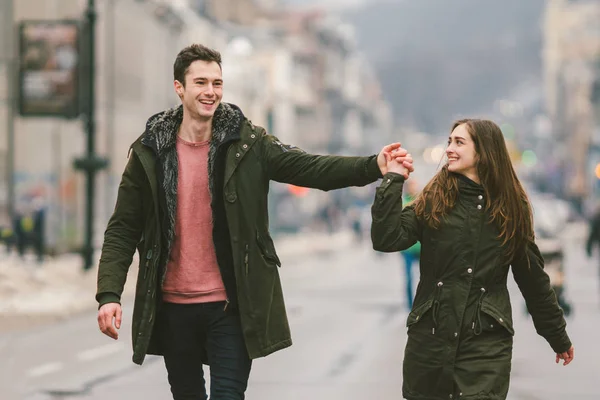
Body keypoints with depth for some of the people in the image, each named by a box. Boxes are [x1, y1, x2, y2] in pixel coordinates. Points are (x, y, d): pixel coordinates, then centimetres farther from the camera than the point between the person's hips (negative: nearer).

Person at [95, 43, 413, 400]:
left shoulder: (248, 143, -2)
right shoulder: (149, 152, -1)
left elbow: (311, 168, -13)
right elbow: (123, 230, -1)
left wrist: (375, 166, -28)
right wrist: (109, 295, -12)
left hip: (232, 304, -1)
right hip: (172, 307, 2)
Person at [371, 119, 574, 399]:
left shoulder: (511, 207, 2)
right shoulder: (433, 200, 3)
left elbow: (533, 277, 9)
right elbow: (386, 239, -10)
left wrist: (558, 336, 13)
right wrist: (393, 180, -11)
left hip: (486, 342, -1)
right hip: (430, 336, 2)